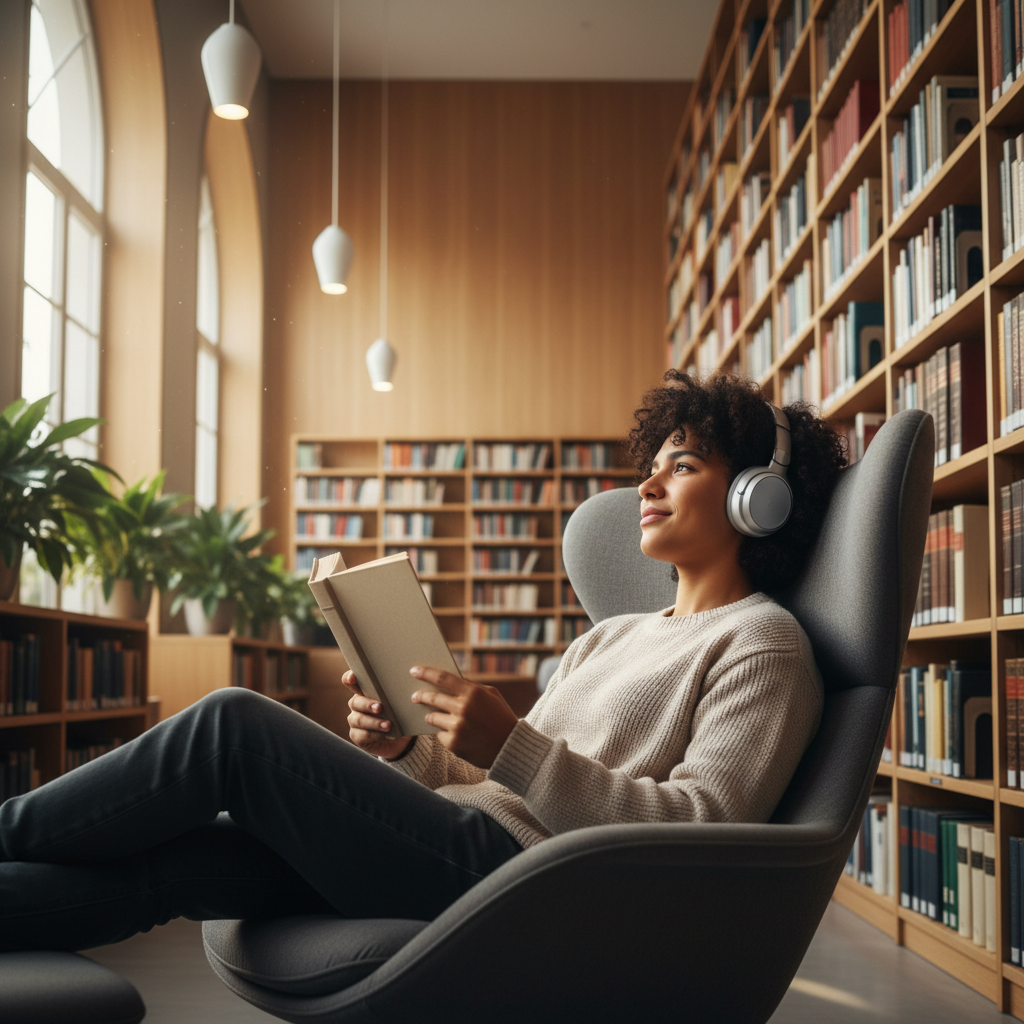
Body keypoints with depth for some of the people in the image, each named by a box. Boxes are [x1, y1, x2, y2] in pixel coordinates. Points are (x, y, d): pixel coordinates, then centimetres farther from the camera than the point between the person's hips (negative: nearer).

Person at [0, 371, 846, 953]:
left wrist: (512, 747, -19)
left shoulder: (762, 642, 3)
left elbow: (702, 831, -12)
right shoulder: (611, 637, 29)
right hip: (466, 847, 8)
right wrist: (404, 749, 4)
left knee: (234, 725, -14)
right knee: (157, 859, -12)